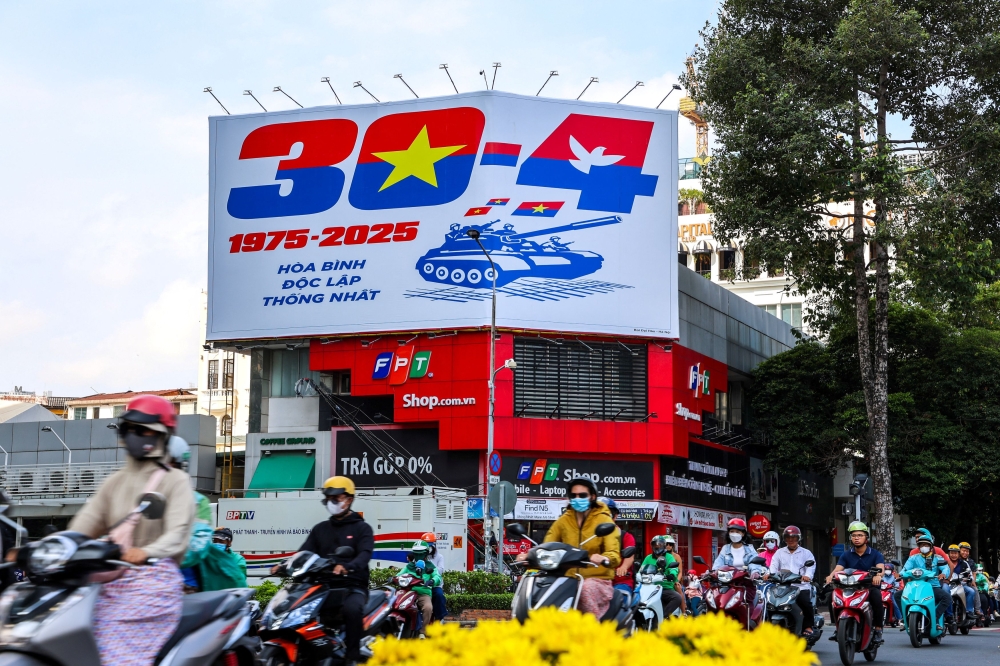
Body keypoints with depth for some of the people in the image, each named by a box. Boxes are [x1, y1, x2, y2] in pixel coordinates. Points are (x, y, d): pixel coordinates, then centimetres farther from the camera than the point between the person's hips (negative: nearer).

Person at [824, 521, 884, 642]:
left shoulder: (875, 554, 3)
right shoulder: (846, 555, 12)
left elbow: (881, 568, -17)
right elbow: (838, 568, -4)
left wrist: (878, 575, -42)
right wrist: (831, 575, -29)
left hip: (870, 586, -3)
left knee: (877, 596, -36)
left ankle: (878, 628, -24)